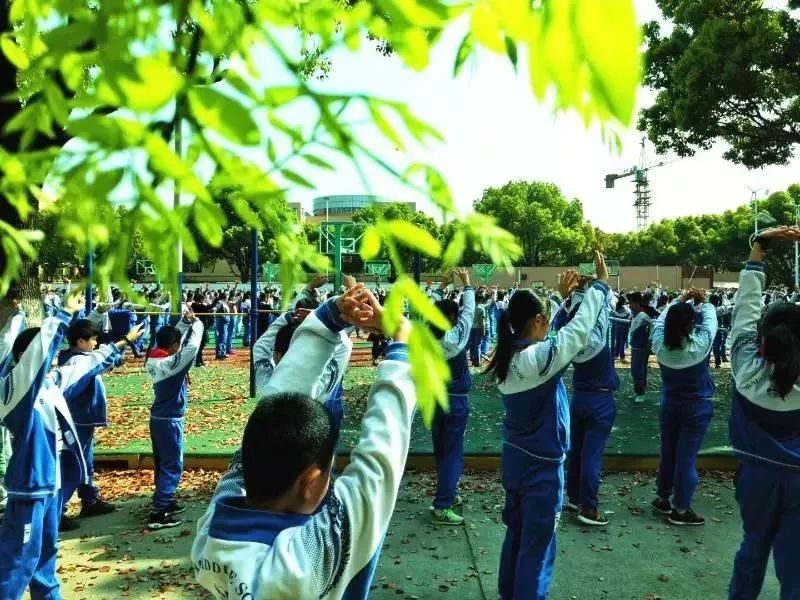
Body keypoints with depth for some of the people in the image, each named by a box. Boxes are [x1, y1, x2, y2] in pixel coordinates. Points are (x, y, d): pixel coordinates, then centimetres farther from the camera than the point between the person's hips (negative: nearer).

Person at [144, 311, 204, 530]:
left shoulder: (154, 360, 1)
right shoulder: (171, 363, -23)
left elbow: (175, 336, 13)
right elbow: (192, 346, -29)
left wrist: (185, 322, 3)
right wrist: (197, 323, -14)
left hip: (159, 418, 9)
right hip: (170, 420, -9)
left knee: (163, 463, 18)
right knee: (172, 466, -2)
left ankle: (165, 501, 30)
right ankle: (158, 513, -2)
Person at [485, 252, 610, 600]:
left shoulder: (508, 356, -2)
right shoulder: (537, 357, -25)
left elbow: (549, 335, 10)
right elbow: (579, 332, -23)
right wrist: (601, 284, -12)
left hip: (514, 458, 8)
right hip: (542, 466, -8)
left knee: (516, 536, 22)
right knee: (537, 548, 7)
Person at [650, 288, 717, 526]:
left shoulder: (659, 344, -16)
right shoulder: (700, 344, -24)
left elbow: (662, 318, 2)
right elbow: (710, 319, -8)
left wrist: (680, 300, 8)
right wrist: (704, 302, 8)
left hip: (669, 405, 4)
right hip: (697, 407, -4)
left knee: (667, 452, 16)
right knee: (687, 456, 3)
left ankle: (663, 499, 29)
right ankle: (680, 509, 12)